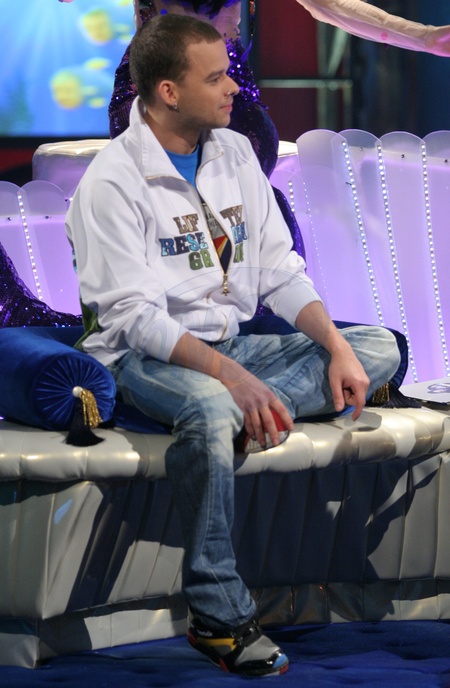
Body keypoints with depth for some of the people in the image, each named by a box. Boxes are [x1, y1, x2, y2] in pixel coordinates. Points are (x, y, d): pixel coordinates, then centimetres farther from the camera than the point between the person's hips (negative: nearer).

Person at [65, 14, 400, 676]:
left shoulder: (235, 153, 8)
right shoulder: (112, 181, -12)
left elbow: (280, 273, 9)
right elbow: (135, 317, -20)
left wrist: (336, 347, -9)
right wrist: (230, 375, -32)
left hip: (233, 343, 7)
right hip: (145, 356, -7)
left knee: (379, 347, -6)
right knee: (210, 410, -40)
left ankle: (254, 413, -29)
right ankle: (219, 617, -32)